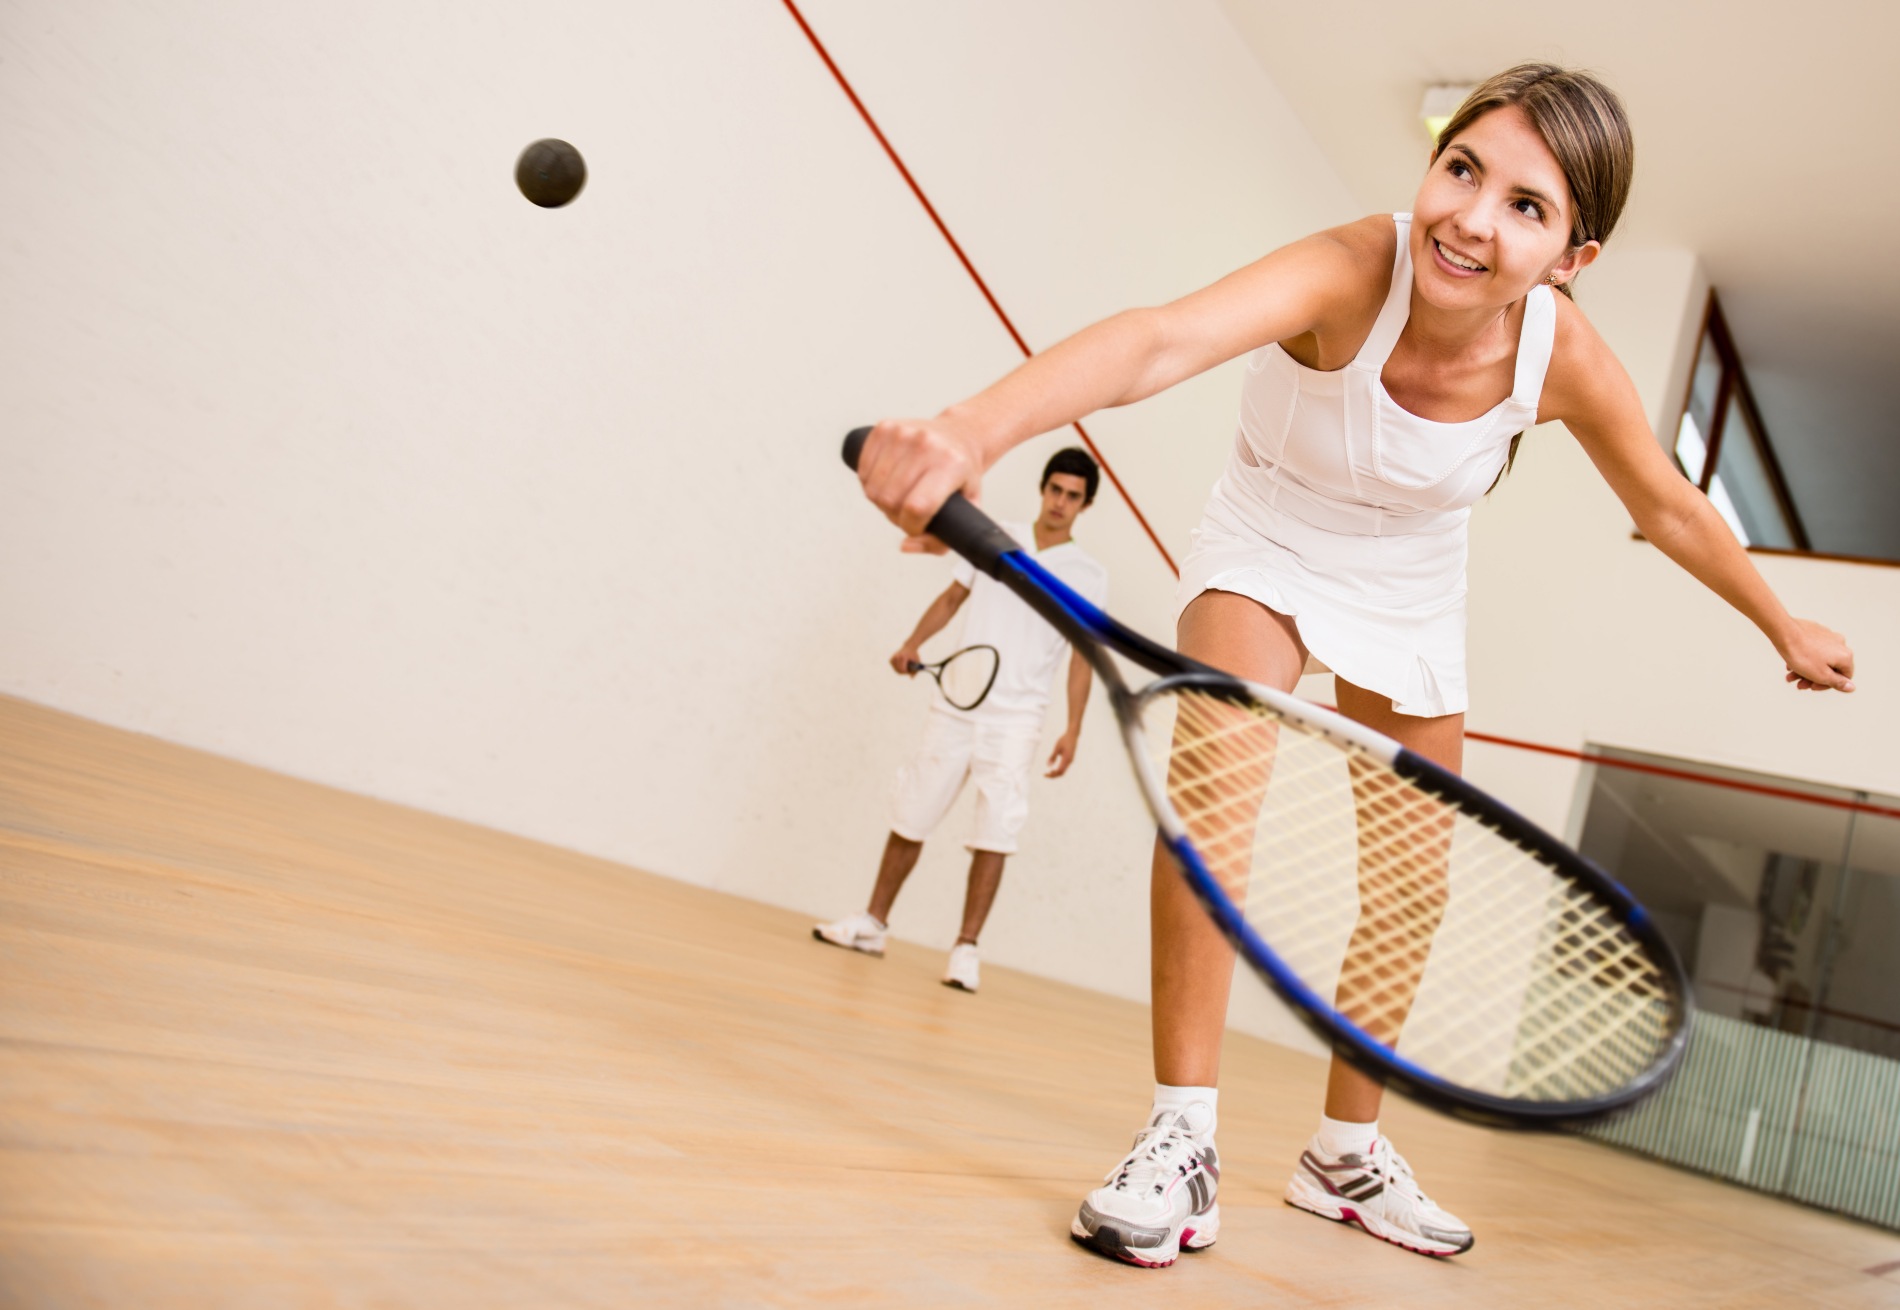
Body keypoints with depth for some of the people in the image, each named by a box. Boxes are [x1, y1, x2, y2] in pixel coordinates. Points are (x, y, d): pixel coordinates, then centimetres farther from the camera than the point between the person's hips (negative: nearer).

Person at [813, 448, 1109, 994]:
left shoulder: (1089, 575, 2)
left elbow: (1083, 654, -1)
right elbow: (952, 597, 15)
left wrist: (1072, 729, -9)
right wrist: (913, 643, 0)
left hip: (1015, 719, -2)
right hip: (955, 704, 3)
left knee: (995, 833, -9)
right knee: (910, 817, 7)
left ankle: (966, 947, 0)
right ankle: (872, 923, 20)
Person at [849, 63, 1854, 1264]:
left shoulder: (1563, 356, -25)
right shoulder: (1353, 273, -36)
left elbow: (1669, 508, -4)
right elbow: (1164, 339, -56)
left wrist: (1788, 629, 7)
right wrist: (972, 430, -74)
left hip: (1413, 594, 4)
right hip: (1268, 547, -4)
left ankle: (1348, 1152, 27)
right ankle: (1183, 1135, -21)